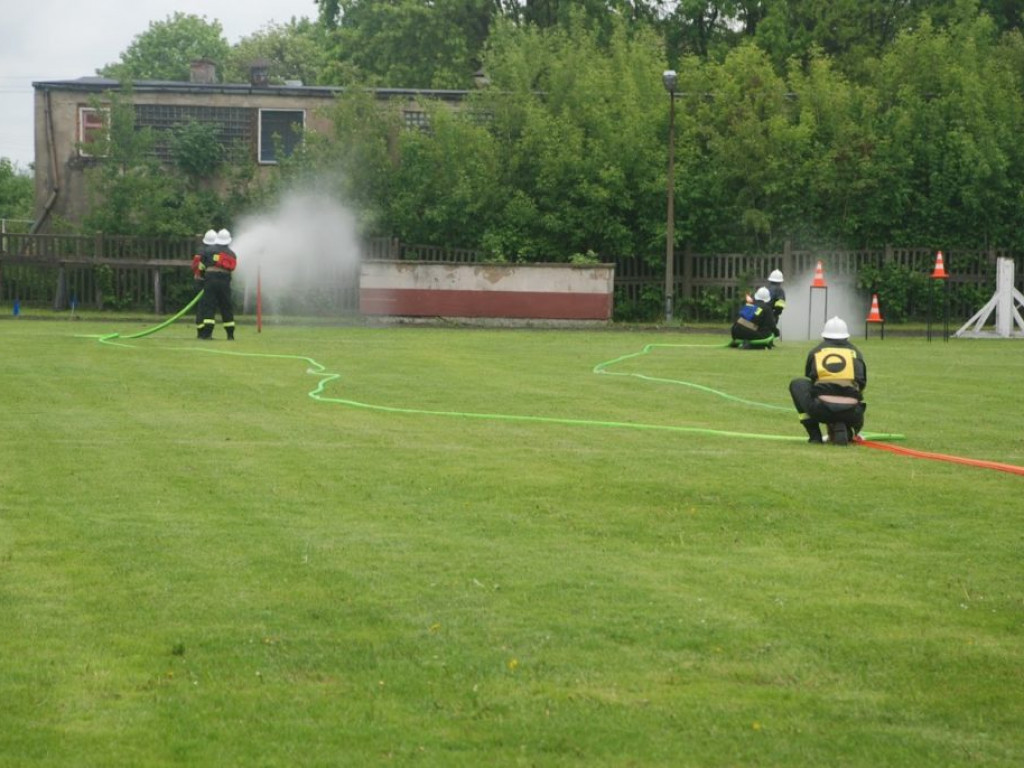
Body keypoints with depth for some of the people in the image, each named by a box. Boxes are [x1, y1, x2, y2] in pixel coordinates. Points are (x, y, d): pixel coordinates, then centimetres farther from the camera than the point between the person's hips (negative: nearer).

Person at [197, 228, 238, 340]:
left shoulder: (211, 251, 2)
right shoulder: (232, 254, 14)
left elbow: (202, 265, 6)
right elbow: (232, 268, 14)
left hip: (211, 278, -3)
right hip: (225, 280, 3)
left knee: (209, 306, -4)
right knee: (226, 307, 12)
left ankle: (207, 332, -15)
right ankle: (230, 334, 14)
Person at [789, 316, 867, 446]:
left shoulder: (815, 352, 21)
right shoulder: (855, 353, 23)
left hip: (821, 410, -2)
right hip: (850, 413, 2)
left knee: (797, 384, 24)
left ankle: (814, 435, 15)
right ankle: (845, 431, 1)